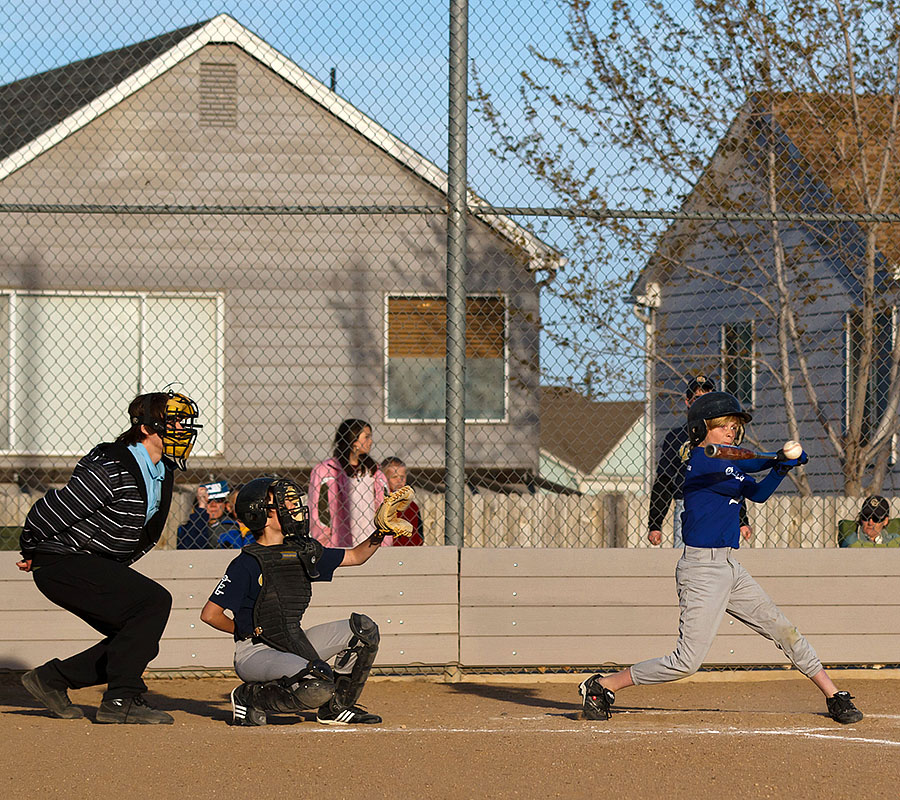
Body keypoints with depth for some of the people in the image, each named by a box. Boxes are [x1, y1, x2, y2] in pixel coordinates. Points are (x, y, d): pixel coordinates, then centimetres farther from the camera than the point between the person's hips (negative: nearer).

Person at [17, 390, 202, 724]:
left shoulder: (163, 471, 6)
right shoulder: (111, 471, -23)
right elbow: (50, 511, -18)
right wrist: (32, 553, -2)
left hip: (99, 568, 10)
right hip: (62, 564, -10)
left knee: (143, 643, 7)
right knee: (154, 600, -21)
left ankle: (52, 678, 19)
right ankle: (120, 700, -18)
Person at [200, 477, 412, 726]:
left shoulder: (303, 551, 7)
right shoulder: (247, 564, -15)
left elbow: (356, 556, 18)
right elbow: (210, 614, -16)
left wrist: (379, 534, 1)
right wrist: (249, 632, -6)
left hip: (295, 645, 8)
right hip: (255, 654, -8)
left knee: (363, 629, 0)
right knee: (318, 685, -31)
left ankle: (336, 707, 10)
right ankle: (250, 697, -6)